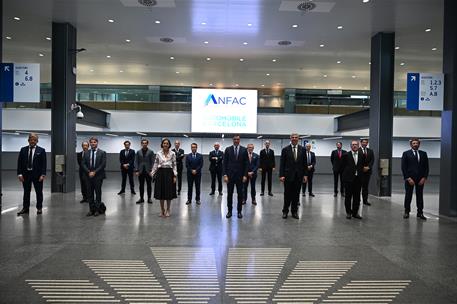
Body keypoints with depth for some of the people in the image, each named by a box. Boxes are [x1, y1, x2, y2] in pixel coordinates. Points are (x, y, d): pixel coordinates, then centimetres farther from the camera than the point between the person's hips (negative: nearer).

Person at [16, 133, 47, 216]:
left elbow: (44, 163, -5)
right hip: (26, 174, 2)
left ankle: (39, 208, 16)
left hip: (37, 175, -2)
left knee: (39, 192, 6)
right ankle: (25, 208, 18)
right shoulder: (23, 150, 6)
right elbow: (19, 162, 5)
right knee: (26, 192, 9)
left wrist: (43, 174, -13)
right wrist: (20, 174, -5)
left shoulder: (41, 150, -1)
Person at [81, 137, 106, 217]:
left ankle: (97, 209, 11)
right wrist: (89, 172, -10)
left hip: (98, 176, -3)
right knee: (90, 193, 6)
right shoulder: (86, 153, 8)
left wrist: (94, 172, -14)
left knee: (98, 193, 3)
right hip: (89, 176, 3)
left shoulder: (102, 153, -2)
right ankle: (91, 209, 14)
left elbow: (103, 164, -9)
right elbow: (83, 164, 4)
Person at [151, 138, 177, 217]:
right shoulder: (158, 153, 3)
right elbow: (156, 164, 8)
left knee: (169, 192, 2)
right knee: (161, 192, 4)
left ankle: (168, 210, 16)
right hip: (160, 173, 1)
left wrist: (175, 176, -6)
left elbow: (174, 165, 0)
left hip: (169, 173, -1)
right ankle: (162, 210, 20)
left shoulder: (172, 154, 0)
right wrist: (152, 173, 1)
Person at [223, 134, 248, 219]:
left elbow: (246, 164, 1)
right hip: (230, 175, 0)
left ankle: (239, 211, 16)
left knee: (240, 194, 6)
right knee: (229, 194, 6)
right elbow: (225, 163, -1)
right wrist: (225, 175, -8)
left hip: (240, 175, 0)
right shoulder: (228, 149, 1)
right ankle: (229, 211, 15)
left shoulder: (244, 150, 2)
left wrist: (245, 175, -6)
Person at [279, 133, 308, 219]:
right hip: (288, 175, -2)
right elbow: (282, 163, -3)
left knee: (296, 195, 8)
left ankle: (294, 212, 19)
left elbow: (304, 163, 6)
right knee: (287, 194, 4)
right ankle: (285, 211, 18)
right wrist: (281, 175, -9)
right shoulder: (285, 149, -1)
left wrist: (305, 175, 1)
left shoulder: (302, 149, 5)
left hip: (299, 176, 2)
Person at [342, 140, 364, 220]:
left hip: (358, 178, 3)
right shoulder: (346, 155, -3)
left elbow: (363, 165, 12)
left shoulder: (362, 155, 5)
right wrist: (347, 173, 3)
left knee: (357, 197, 7)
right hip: (348, 179, -2)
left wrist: (360, 173, 6)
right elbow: (342, 166, 3)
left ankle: (355, 212, 19)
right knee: (348, 196, 5)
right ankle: (348, 212, 16)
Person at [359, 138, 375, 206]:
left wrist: (368, 167, -9)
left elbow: (372, 160, 6)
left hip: (367, 170, 4)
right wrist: (362, 167, -13)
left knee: (365, 186, 6)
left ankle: (365, 200, 9)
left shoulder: (370, 151, 12)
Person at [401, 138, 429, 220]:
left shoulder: (423, 154, 9)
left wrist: (424, 178, -4)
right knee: (408, 196, 4)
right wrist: (408, 178, -11)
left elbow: (426, 167, 7)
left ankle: (420, 213, 13)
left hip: (420, 179, 3)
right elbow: (403, 167, -4)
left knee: (420, 196, 6)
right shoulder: (406, 154, 1)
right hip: (409, 178, -2)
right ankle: (407, 212, 13)